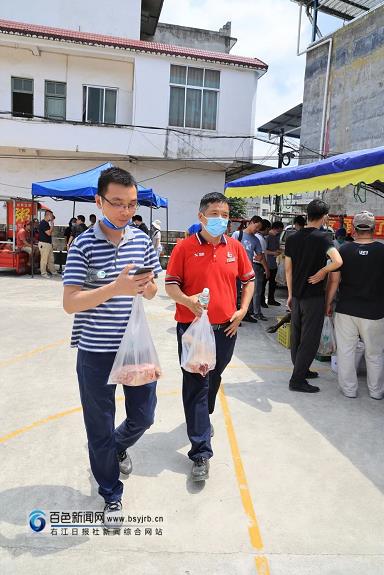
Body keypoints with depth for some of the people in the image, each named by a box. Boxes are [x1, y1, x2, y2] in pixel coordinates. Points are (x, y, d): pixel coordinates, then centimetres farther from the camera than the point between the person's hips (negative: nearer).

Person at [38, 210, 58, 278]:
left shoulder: (47, 223, 15)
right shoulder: (43, 223, -15)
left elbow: (51, 232, 18)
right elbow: (49, 233, -19)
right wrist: (52, 225, -11)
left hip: (49, 243, 10)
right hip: (43, 244, -10)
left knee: (51, 259, 15)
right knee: (44, 259, -3)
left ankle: (53, 271, 24)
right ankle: (43, 273, 3)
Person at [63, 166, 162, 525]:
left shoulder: (142, 240, 2)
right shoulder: (83, 245, -11)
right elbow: (70, 303, -16)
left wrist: (147, 287, -14)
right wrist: (116, 288, -29)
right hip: (96, 351, -3)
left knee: (143, 417, 15)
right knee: (100, 428, 11)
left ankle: (119, 446, 51)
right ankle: (111, 494, 36)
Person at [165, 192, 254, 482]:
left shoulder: (235, 247, 4)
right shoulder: (185, 247, -7)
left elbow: (248, 279, 14)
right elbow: (170, 284, -6)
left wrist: (243, 310, 3)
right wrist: (188, 300, -25)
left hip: (226, 327, 4)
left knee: (214, 379, 22)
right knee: (196, 385, 1)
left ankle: (204, 416, 51)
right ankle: (201, 452, 10)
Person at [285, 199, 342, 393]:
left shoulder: (292, 238, 4)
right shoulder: (322, 237, -13)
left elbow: (288, 269, 9)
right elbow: (338, 261, -29)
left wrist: (290, 294, 16)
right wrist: (322, 272, -11)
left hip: (297, 295, 6)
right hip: (314, 296, -6)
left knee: (296, 335, 16)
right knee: (310, 339, 1)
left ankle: (301, 370, 33)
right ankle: (297, 380, 4)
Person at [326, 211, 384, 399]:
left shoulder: (344, 250, -5)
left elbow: (334, 280, -4)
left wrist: (328, 303, 7)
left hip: (346, 310, 0)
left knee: (346, 351, 12)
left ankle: (349, 389, 20)